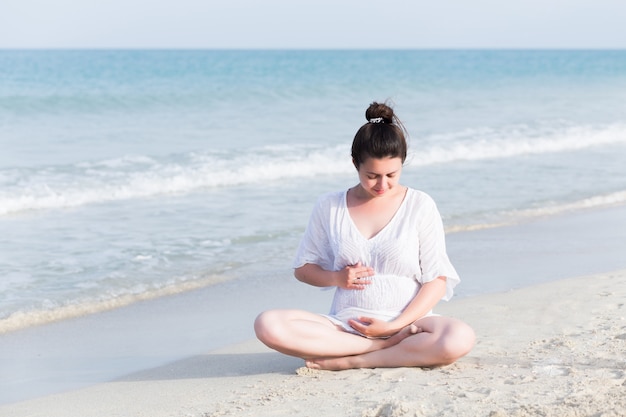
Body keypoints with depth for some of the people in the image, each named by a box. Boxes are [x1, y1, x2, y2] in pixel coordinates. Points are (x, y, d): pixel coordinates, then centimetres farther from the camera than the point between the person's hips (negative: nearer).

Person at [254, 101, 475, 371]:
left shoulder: (420, 206, 2)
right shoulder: (329, 207, 7)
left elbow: (437, 279, -1)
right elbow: (303, 268, 15)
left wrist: (394, 325, -14)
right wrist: (337, 278, -8)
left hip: (407, 323, -1)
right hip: (344, 326, 2)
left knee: (460, 338, -35)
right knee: (268, 325, -26)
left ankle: (347, 362, -22)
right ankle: (392, 348, -22)